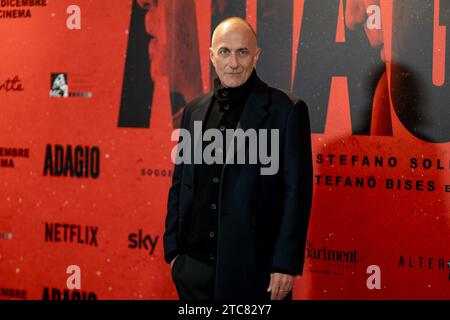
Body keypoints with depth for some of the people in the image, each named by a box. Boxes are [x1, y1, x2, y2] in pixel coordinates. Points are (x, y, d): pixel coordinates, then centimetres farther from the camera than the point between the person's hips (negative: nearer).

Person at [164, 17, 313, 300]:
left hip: (253, 266, -4)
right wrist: (173, 249, 10)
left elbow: (297, 194, -8)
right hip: (194, 264, 5)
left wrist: (286, 265, -12)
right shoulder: (195, 111, 10)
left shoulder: (286, 111, -6)